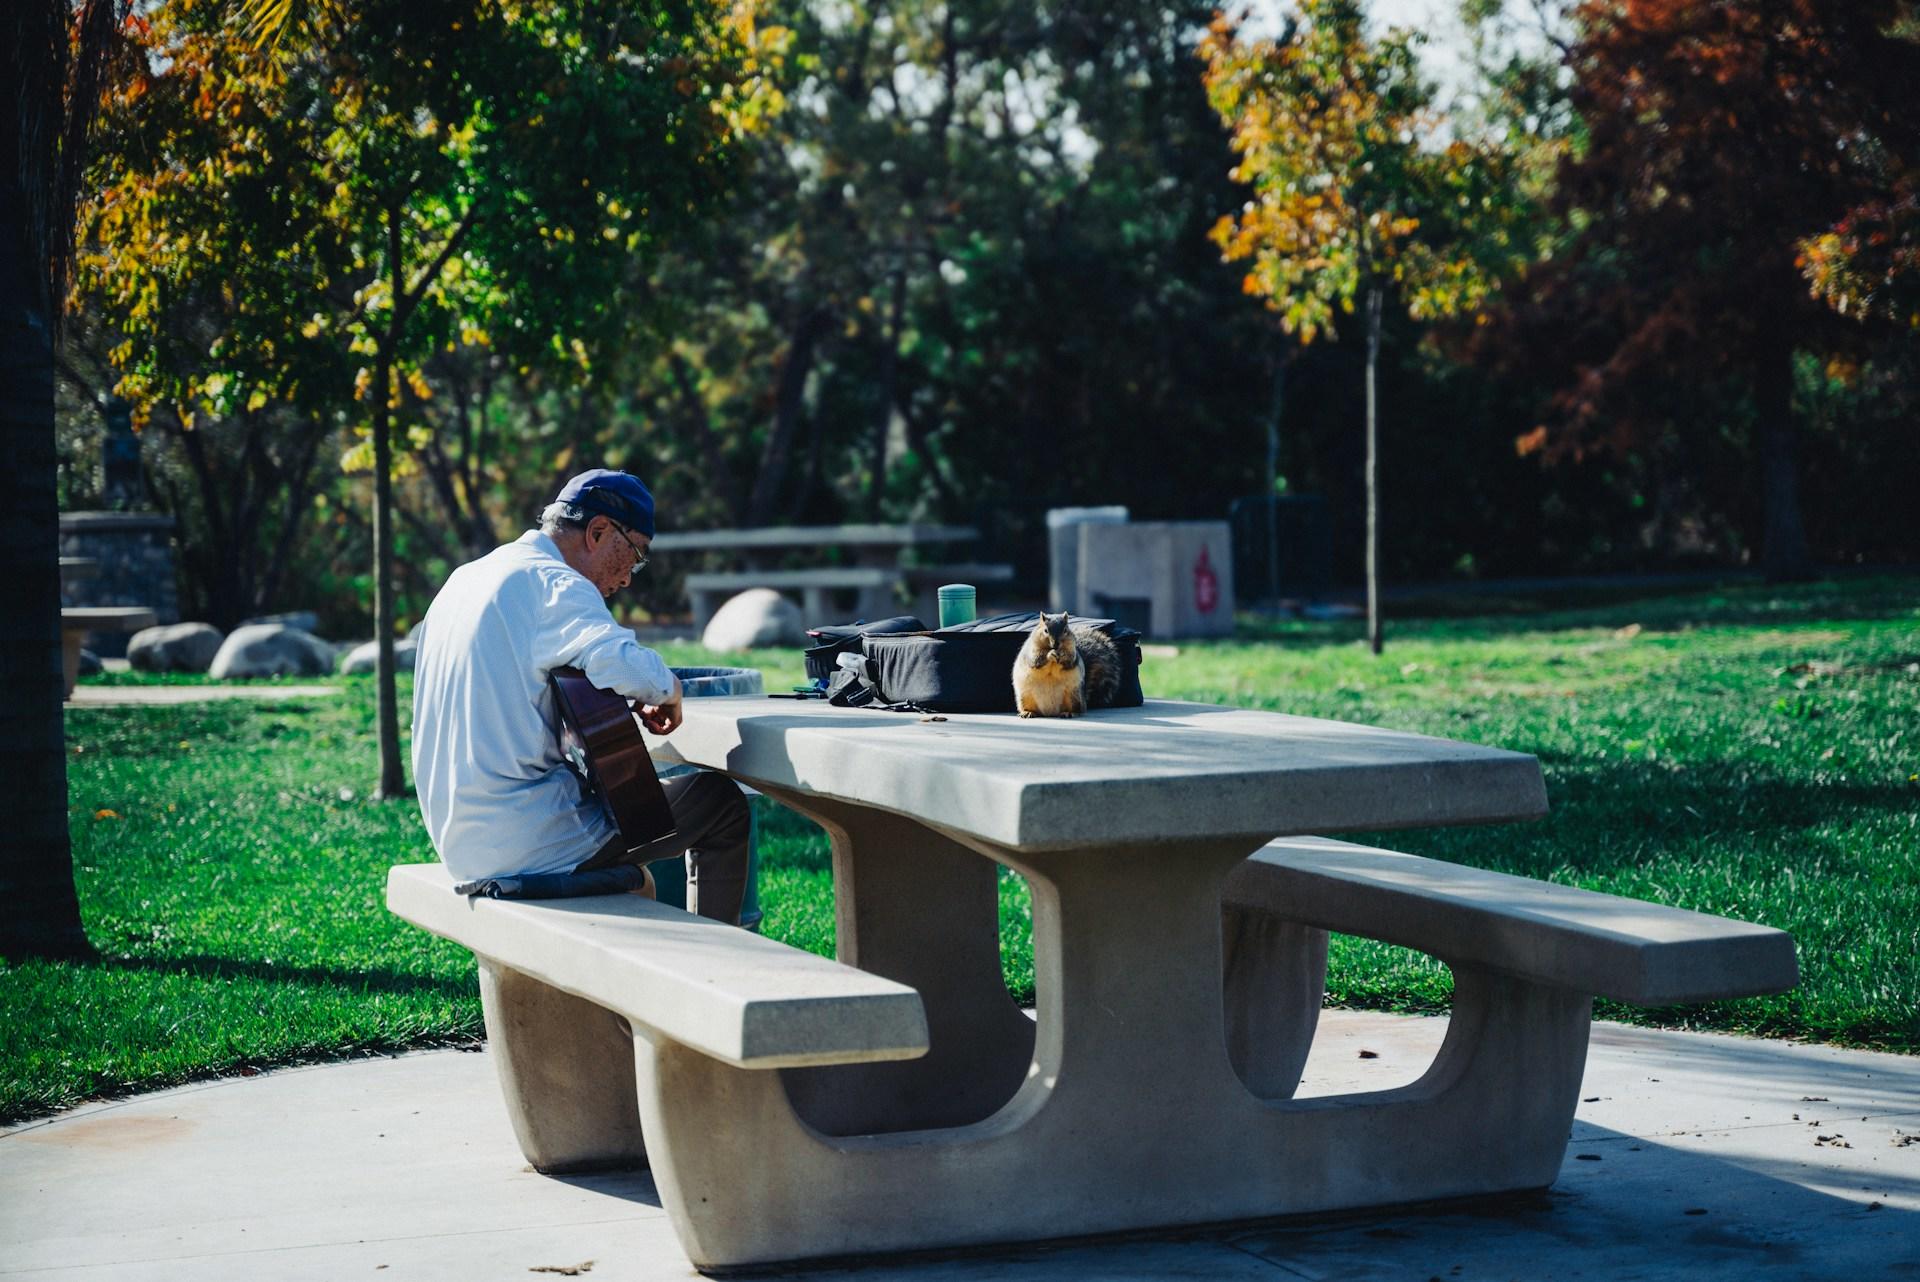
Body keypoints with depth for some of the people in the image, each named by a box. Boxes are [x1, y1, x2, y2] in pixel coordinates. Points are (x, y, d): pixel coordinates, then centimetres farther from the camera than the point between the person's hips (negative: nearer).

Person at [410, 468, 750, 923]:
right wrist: (668, 692, -9)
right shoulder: (554, 585, -15)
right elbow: (633, 670, -32)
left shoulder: (466, 579, 14)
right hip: (526, 844, -9)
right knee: (721, 802, 5)